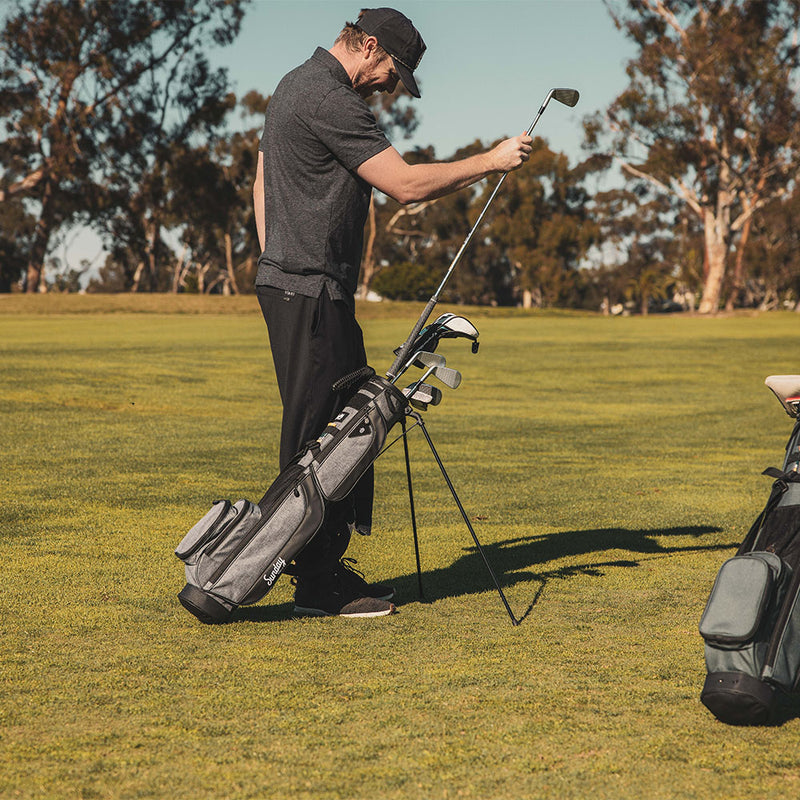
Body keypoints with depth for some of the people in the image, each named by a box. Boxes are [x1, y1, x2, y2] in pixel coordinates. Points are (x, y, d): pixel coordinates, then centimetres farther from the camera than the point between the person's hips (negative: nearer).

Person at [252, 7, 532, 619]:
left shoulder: (293, 88, 19)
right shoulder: (330, 100, -15)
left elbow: (261, 184, 25)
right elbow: (406, 184, -18)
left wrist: (276, 260, 25)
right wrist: (491, 162, -9)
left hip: (288, 285, 11)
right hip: (312, 292, -11)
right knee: (320, 434, -9)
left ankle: (325, 566, 18)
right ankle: (319, 586, -5)